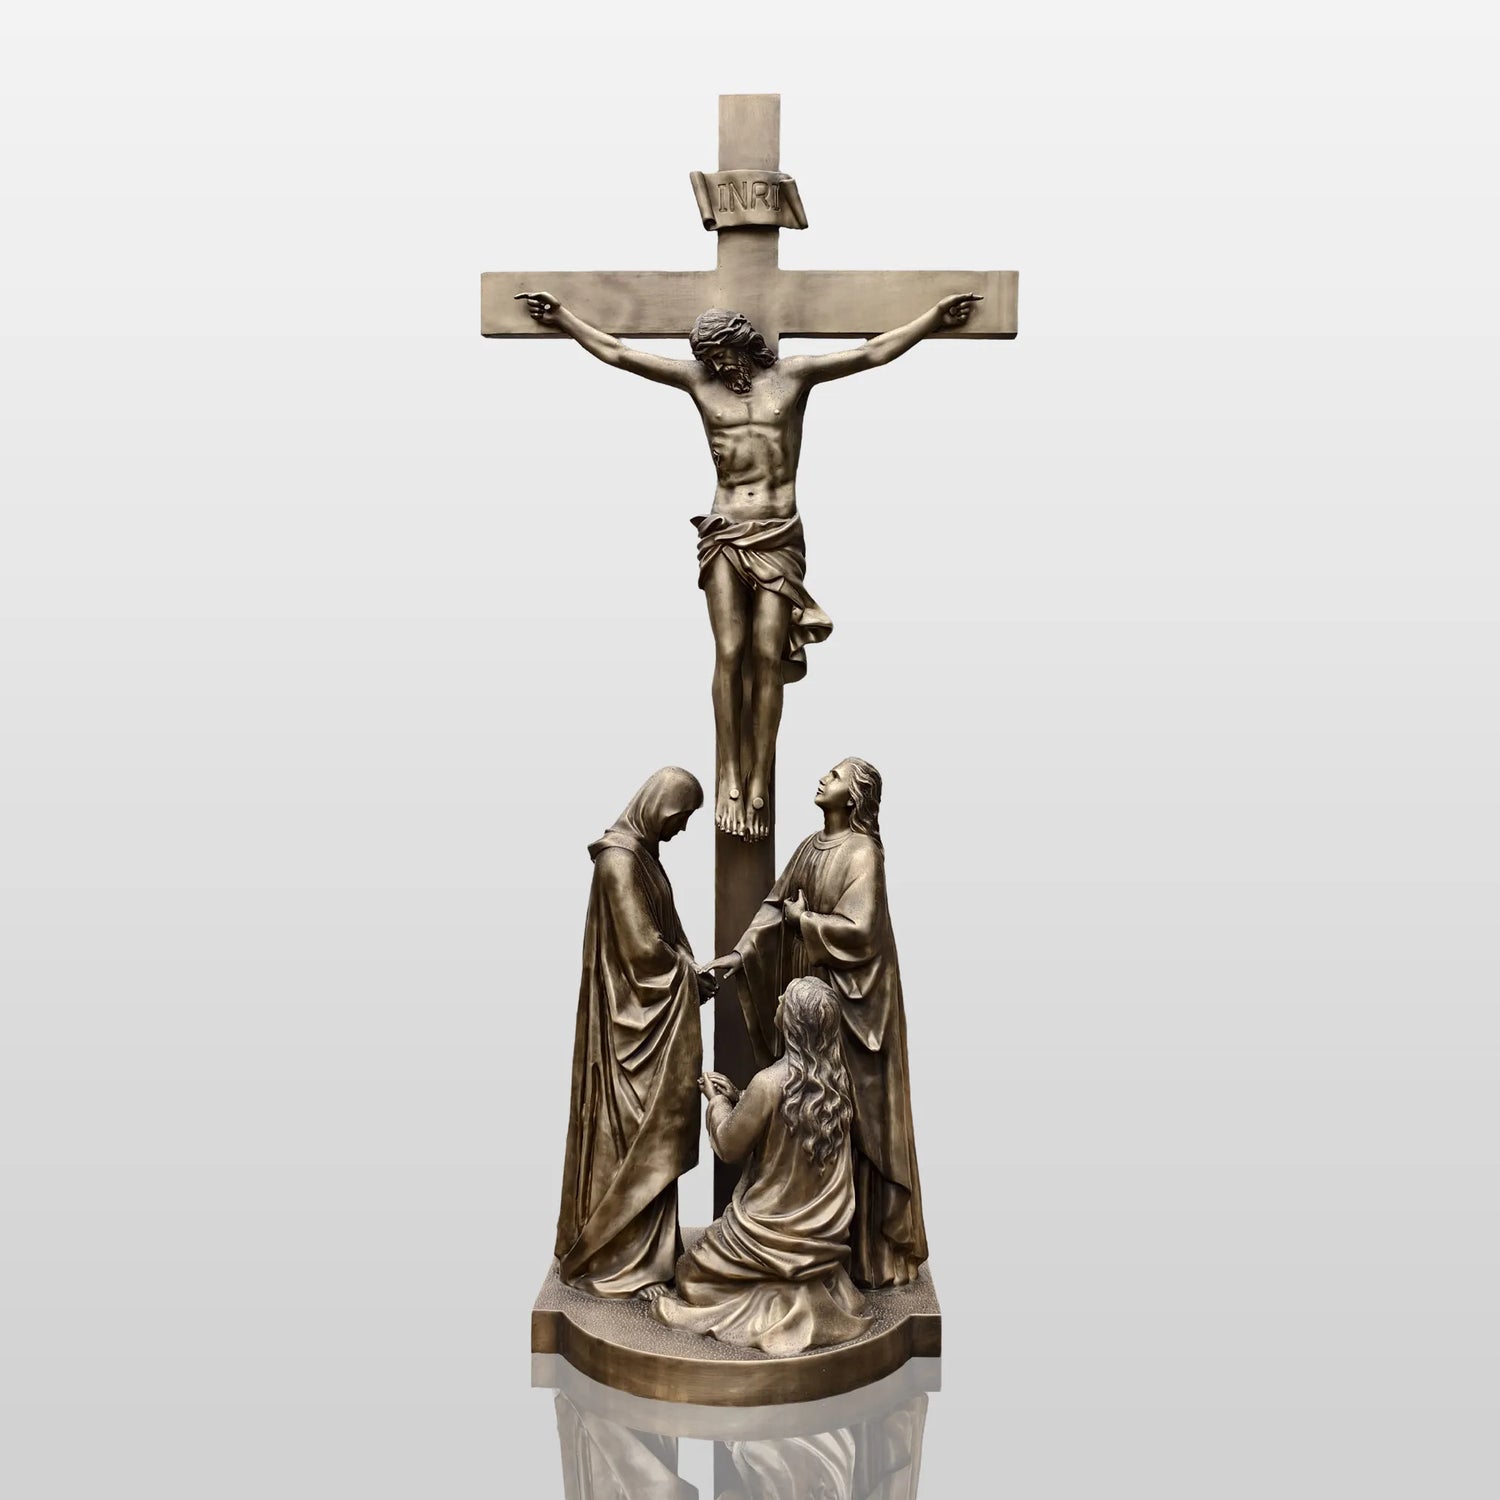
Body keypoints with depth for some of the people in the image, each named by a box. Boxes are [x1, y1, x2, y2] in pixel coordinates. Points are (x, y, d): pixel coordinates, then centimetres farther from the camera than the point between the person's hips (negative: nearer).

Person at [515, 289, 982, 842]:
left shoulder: (794, 375, 5)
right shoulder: (698, 380, 8)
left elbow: (873, 352, 2)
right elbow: (615, 353, 11)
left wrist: (935, 318, -3)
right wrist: (562, 317, 10)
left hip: (779, 537, -1)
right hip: (725, 535, 1)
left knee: (768, 656, -7)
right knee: (729, 654, -9)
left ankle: (760, 780, -2)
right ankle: (729, 775, -3)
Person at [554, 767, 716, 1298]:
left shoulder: (642, 853, 11)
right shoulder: (620, 861, -19)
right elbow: (643, 947, -21)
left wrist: (690, 973, 0)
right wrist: (691, 976, -7)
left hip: (648, 1011, 10)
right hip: (635, 1016, -10)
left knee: (644, 1132, 15)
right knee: (634, 1134, -3)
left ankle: (625, 1245, 26)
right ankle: (623, 1260, 7)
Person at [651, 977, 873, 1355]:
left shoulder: (770, 1083, -27)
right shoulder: (836, 1077, -7)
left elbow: (730, 1146, -12)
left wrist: (717, 1101, 3)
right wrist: (736, 1096, 6)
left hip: (775, 1223, -6)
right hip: (826, 1226, 6)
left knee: (693, 1272, 15)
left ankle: (770, 1306, 2)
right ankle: (807, 1299, 13)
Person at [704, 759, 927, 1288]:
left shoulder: (862, 852, -14)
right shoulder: (810, 847, 10)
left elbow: (858, 929, -22)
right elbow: (775, 906, 6)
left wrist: (802, 918, -10)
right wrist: (739, 954, -6)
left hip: (849, 998, -8)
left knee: (848, 1114, -2)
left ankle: (864, 1246, 10)